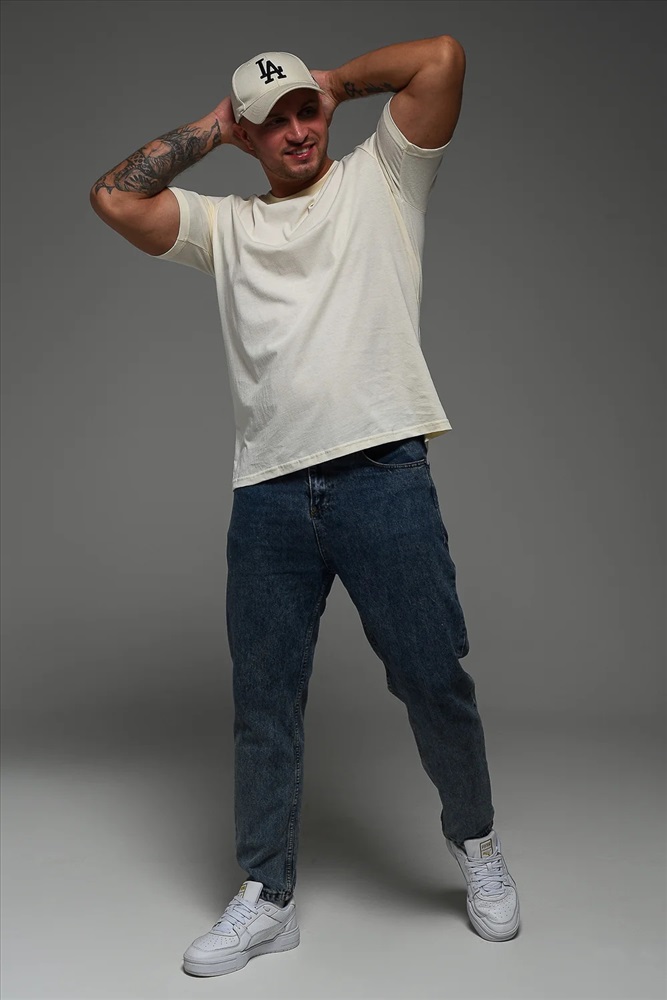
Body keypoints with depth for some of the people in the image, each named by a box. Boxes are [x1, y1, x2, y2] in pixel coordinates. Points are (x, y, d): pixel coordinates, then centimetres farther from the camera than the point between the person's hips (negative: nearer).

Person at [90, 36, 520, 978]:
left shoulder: (380, 178, 13)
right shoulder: (225, 225, 19)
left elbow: (442, 56, 4)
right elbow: (113, 198, 10)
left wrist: (337, 79, 16)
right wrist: (206, 127, 17)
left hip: (383, 474, -2)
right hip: (267, 494, 3)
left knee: (434, 679, 5)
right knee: (263, 704, 8)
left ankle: (477, 845, 31)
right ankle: (266, 898, 23)